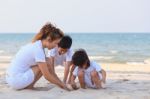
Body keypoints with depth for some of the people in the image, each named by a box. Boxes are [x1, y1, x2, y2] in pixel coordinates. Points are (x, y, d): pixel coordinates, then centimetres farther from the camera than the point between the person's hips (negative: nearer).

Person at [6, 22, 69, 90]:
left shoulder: (36, 44, 9)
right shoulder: (38, 50, -19)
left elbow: (50, 71, 14)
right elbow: (47, 76, -16)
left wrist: (61, 83, 10)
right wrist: (62, 84, -4)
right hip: (16, 80, -9)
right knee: (46, 66, -8)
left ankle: (26, 85, 9)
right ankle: (29, 86, -1)